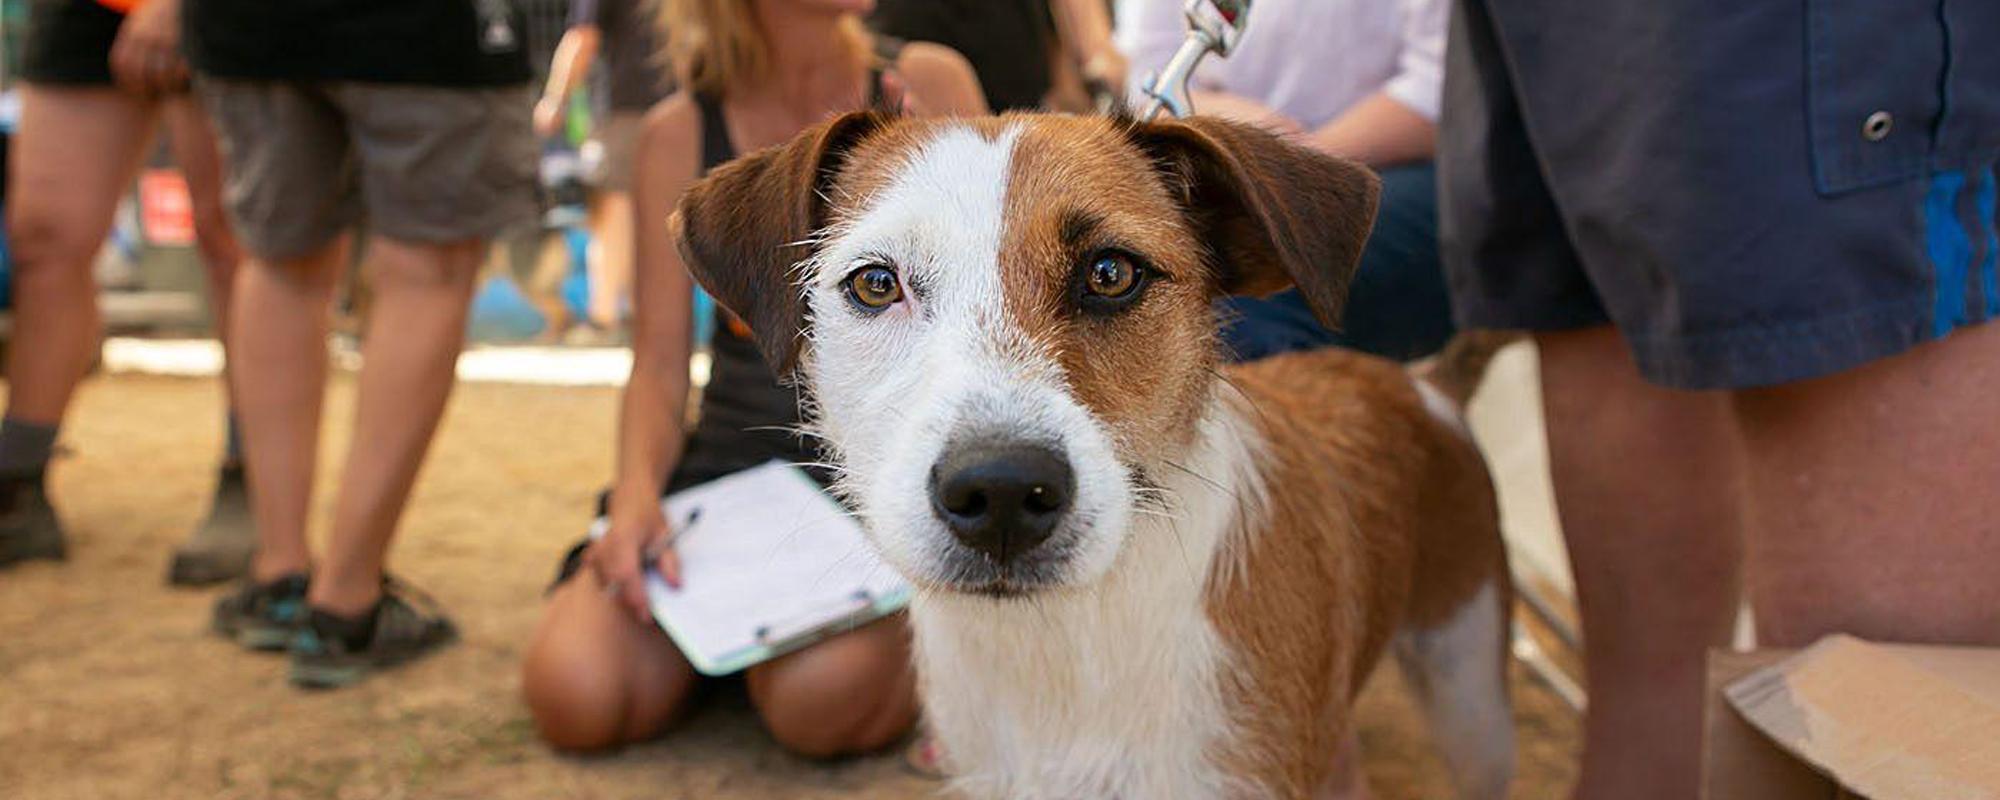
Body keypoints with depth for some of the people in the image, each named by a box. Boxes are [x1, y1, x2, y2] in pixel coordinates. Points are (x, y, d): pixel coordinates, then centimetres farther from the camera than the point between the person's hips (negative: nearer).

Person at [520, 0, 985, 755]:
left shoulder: (927, 85, 1)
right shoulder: (680, 134, 4)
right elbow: (659, 360, 2)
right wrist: (637, 493, -16)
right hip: (734, 460, 2)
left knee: (822, 699, -30)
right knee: (575, 694, -20)